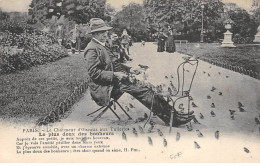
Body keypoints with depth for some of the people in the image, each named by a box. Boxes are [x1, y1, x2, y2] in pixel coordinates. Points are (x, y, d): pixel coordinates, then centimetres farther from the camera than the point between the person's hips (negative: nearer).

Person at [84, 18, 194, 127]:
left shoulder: (102, 47, 19)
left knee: (141, 88, -9)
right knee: (138, 89, -22)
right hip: (103, 87, -9)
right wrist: (115, 75, -24)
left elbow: (115, 64, 21)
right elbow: (94, 73, -19)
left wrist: (129, 69, 4)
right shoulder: (92, 49, -11)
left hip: (112, 82, 9)